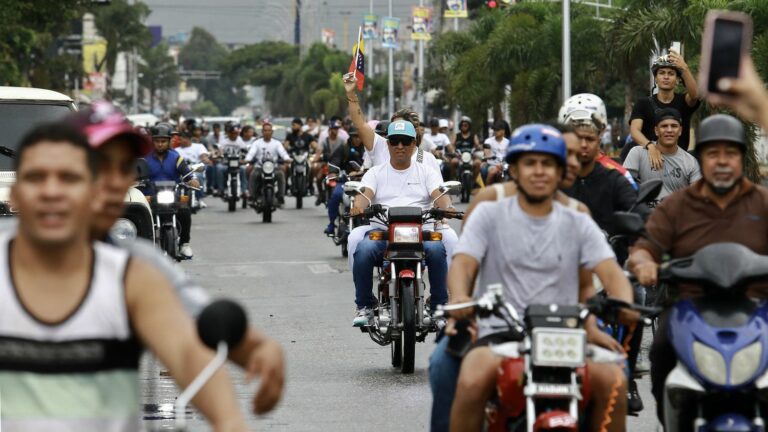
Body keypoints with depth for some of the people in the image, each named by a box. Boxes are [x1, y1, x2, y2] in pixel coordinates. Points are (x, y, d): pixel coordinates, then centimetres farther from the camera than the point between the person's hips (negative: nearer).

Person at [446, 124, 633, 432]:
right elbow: (462, 264, -3)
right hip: (498, 334, -2)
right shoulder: (489, 215, 11)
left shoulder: (579, 225, 15)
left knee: (613, 380, -26)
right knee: (472, 381, -35)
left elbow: (611, 272, 2)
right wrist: (460, 298, -28)